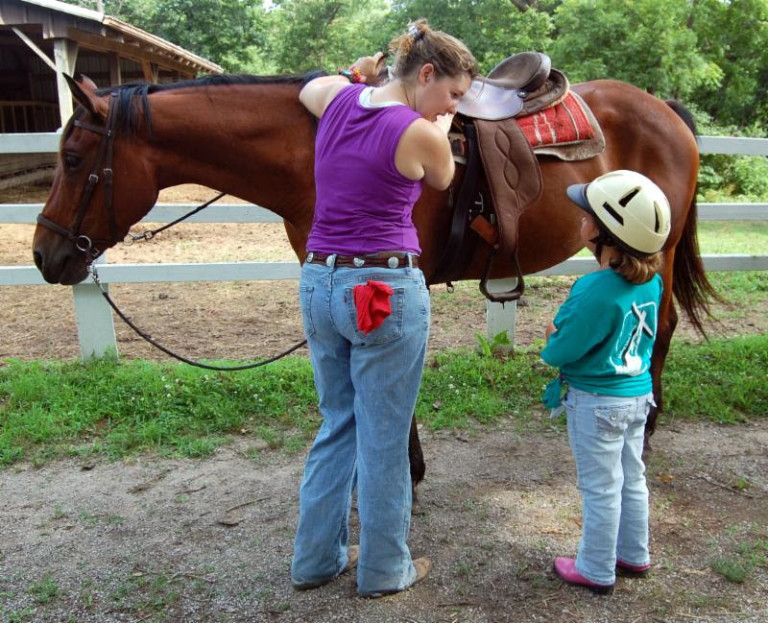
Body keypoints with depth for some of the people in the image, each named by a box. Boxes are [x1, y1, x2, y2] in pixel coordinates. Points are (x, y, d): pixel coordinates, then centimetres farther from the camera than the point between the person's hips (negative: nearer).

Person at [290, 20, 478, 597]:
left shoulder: (338, 97, 6)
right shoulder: (422, 135, -13)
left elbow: (307, 89, 31)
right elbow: (442, 180, 11)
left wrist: (358, 76, 35)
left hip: (318, 285, 7)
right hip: (386, 293, -7)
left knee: (337, 424, 21)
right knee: (383, 438, 8)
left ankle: (315, 558, 32)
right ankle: (384, 568, 26)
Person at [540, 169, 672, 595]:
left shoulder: (595, 291, -29)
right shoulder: (651, 282, -4)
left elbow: (558, 352, -22)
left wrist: (553, 336, 0)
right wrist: (572, 331, 9)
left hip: (597, 403, -8)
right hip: (639, 392, 8)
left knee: (600, 488, 8)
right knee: (632, 479, 22)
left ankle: (596, 571, 25)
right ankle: (634, 555, 40)